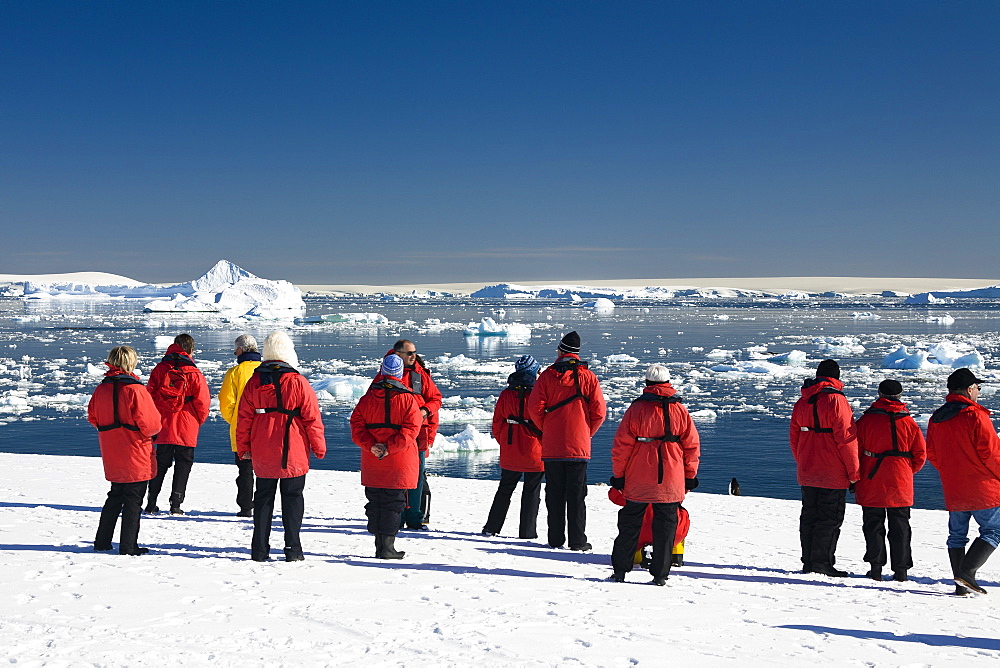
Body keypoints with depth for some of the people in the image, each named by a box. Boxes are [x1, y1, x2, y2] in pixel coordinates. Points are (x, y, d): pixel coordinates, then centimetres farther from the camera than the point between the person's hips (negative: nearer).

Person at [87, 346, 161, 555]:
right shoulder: (135, 389, -17)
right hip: (136, 456, -6)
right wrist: (151, 431, 3)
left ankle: (102, 542, 23)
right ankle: (128, 546, 4)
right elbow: (150, 423, -19)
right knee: (133, 500, 2)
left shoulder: (102, 388, 3)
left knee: (115, 496, 20)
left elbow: (93, 417, 13)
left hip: (112, 457, 7)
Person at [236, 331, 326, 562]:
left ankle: (260, 550, 12)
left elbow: (243, 418, 5)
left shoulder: (254, 381, 1)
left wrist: (243, 448, 14)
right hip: (293, 453, -3)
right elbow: (312, 418, -6)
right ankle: (292, 549, 3)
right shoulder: (298, 382, -8)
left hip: (262, 454, 3)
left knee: (263, 498, 12)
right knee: (292, 498, 5)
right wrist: (319, 447, 3)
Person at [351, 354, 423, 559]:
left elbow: (356, 426, -2)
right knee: (393, 503, 2)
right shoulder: (408, 399, -5)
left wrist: (371, 446, -9)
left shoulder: (368, 398, 4)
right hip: (399, 463, -3)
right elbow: (411, 428, -14)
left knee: (374, 503, 12)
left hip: (371, 462, 3)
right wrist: (390, 448, -16)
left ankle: (380, 546, 15)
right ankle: (387, 547, -1)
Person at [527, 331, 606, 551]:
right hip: (579, 446, 0)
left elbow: (535, 408, -6)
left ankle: (556, 539, 9)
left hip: (552, 446, 0)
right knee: (577, 495, 4)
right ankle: (578, 541, 3)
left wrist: (546, 429, 10)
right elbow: (599, 411, -3)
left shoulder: (548, 375, -1)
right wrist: (587, 433, 12)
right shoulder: (588, 376, 0)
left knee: (554, 494, 8)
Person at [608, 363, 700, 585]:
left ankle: (620, 570, 14)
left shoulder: (636, 409, -5)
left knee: (629, 525, 10)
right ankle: (660, 574, 8)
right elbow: (692, 445, 5)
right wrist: (690, 475, 14)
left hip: (638, 481, -1)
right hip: (671, 482, 1)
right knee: (665, 526, 8)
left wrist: (618, 475, 4)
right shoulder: (680, 411, 1)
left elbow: (621, 445, -4)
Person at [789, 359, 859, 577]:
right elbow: (846, 438, -15)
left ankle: (808, 562, 15)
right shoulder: (836, 400, -13)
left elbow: (794, 437, 15)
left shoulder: (801, 402, 9)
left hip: (807, 474, 7)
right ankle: (822, 562, 0)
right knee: (830, 518, 0)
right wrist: (854, 471, -8)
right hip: (833, 473, -7)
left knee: (809, 517, 12)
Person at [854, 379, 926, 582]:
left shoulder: (866, 420, -5)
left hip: (871, 484, -1)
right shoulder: (909, 423, -1)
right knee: (900, 527, 9)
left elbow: (855, 451, -4)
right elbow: (920, 454, 2)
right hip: (900, 485, 1)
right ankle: (901, 570, 9)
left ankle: (876, 567, 3)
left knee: (873, 525, 7)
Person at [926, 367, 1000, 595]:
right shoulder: (975, 415, -13)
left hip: (952, 490, 6)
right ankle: (967, 570, -11)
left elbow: (931, 454, 12)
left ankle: (960, 584, 10)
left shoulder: (936, 419, 8)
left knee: (957, 534, 11)